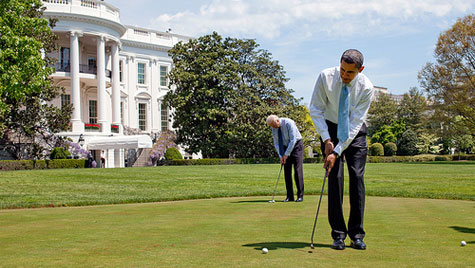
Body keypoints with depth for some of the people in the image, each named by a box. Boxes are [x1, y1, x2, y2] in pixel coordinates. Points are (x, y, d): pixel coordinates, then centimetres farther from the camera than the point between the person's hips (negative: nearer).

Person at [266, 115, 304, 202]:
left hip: (296, 145, -5)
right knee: (287, 172, -1)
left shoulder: (289, 123, -24)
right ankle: (289, 196, 1)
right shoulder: (273, 128, -5)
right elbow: (276, 143, 0)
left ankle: (300, 196, -7)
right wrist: (281, 156, -12)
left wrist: (286, 154, -22)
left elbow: (293, 140, -23)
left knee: (297, 170, -11)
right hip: (285, 147, 6)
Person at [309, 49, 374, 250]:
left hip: (355, 132, 0)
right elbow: (316, 109, -11)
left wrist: (337, 152, -28)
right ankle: (338, 235, -4)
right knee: (335, 177, -8)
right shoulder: (326, 77, -19)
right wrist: (326, 140, -19)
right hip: (331, 128, 0)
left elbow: (355, 123, -22)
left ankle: (357, 235, -2)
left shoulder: (366, 88, -21)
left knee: (357, 177, -8)